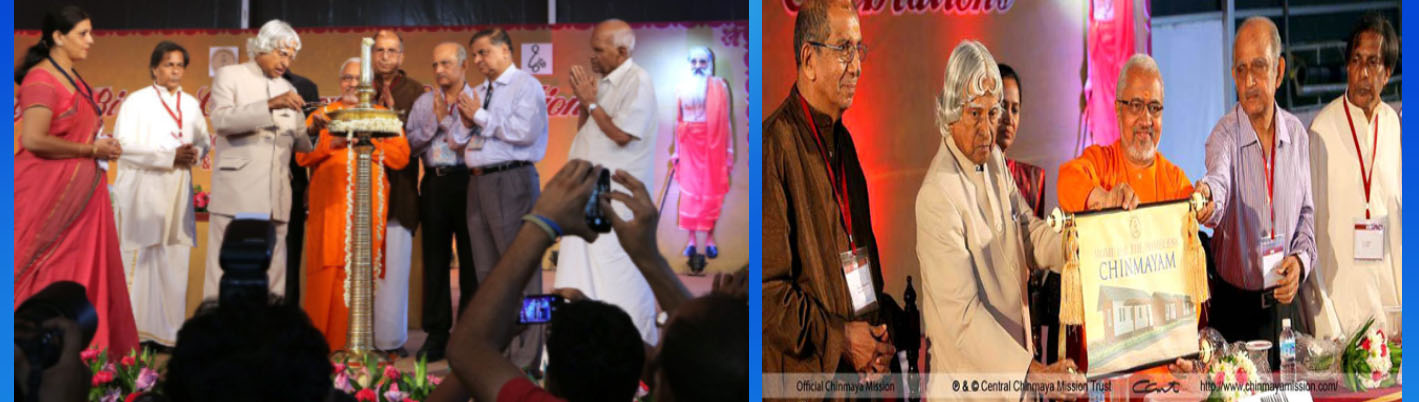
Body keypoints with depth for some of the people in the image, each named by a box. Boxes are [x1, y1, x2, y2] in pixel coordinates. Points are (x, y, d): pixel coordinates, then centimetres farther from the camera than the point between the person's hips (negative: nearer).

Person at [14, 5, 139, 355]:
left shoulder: (74, 79, 14)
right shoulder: (41, 79, -13)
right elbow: (34, 140, -23)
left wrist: (101, 147, 8)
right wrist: (91, 150, -15)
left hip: (80, 192, 9)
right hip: (48, 194, -9)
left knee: (85, 273, 6)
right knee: (49, 279, -4)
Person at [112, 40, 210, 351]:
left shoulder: (191, 104, 13)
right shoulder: (137, 101, -2)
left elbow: (204, 140, 18)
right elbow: (124, 145, -10)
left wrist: (195, 153, -6)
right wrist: (170, 156, -16)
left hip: (177, 194, 4)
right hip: (144, 193, -4)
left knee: (174, 264, 2)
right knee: (140, 262, -4)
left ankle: (167, 332, 5)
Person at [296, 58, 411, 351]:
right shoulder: (323, 115, 17)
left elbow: (401, 156, 1)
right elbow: (302, 155, 4)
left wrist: (366, 142, -8)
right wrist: (332, 142, -10)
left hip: (369, 204, 0)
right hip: (330, 204, 0)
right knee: (328, 269, -7)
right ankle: (323, 343, -4)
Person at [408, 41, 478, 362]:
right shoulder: (424, 103, 14)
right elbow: (412, 144, 4)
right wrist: (436, 120, -6)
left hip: (467, 180, -3)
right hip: (435, 183, 4)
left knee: (471, 259, 1)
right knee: (435, 260, 4)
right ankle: (437, 333, 9)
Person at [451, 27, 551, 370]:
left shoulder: (526, 86, -4)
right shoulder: (478, 93, 19)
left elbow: (524, 131, -19)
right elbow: (460, 141, 21)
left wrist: (481, 117, -10)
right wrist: (466, 122, 0)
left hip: (512, 182, -8)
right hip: (478, 183, 8)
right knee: (486, 270, 13)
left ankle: (525, 357, -4)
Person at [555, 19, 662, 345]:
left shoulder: (638, 82, -13)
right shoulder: (602, 80, 13)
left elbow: (622, 134, -20)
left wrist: (591, 101, -12)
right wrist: (584, 100, 2)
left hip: (619, 192, -9)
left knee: (620, 269, -6)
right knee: (584, 266, 10)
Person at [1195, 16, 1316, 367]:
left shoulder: (1297, 135, 3)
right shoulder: (1225, 135, -11)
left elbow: (1306, 213, 12)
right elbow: (1219, 181, -34)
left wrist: (1301, 259, -6)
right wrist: (1207, 196, -57)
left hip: (1285, 303, 4)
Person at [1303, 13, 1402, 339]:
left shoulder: (1394, 125, 6)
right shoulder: (1322, 129, -9)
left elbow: (1401, 214, 13)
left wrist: (1403, 300, 7)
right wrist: (1323, 321, -12)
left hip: (1387, 300, 4)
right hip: (1337, 303, -4)